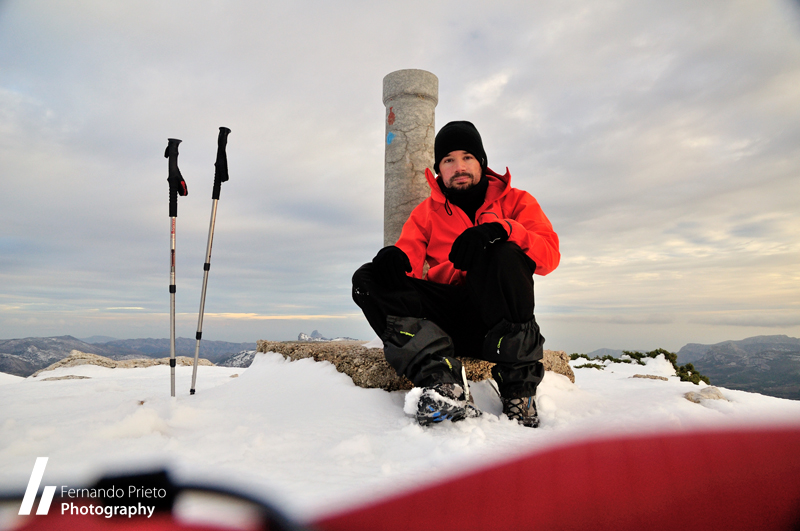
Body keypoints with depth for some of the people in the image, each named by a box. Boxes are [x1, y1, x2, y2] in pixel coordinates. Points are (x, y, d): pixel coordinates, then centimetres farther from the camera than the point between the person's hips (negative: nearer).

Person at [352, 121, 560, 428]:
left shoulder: (515, 201, 12)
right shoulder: (425, 213, 17)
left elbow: (549, 255, -5)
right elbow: (411, 257, 0)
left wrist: (500, 229, -24)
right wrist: (397, 258, -26)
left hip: (497, 318, -1)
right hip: (443, 317, 2)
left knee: (502, 254, -30)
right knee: (367, 279, -15)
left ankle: (518, 386, -22)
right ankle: (440, 378, -33)